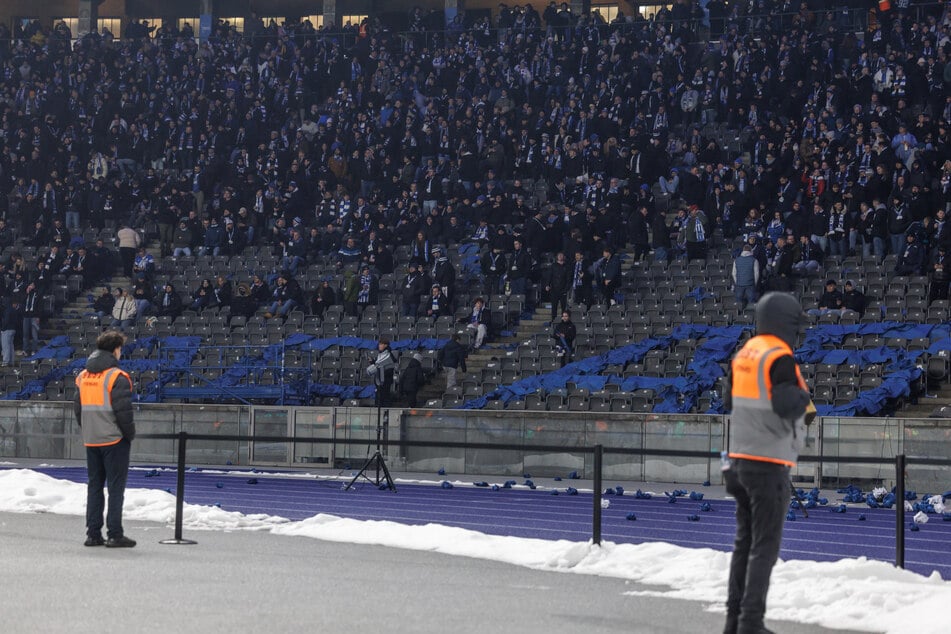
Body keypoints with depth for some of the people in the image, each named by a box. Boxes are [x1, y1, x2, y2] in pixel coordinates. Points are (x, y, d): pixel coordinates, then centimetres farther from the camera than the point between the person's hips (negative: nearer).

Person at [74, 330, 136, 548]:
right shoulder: (117, 377, -14)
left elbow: (78, 408, 12)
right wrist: (130, 433, -4)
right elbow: (123, 410, -17)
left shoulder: (83, 376, 9)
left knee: (94, 485, 12)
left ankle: (93, 534, 12)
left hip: (91, 440, 6)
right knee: (116, 487, -1)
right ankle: (115, 534, -2)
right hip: (115, 440, -6)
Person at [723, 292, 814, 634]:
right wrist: (804, 398, -5)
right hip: (769, 464, -8)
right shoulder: (780, 358, -15)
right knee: (765, 546, -4)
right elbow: (786, 405, -26)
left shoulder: (744, 354, 9)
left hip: (739, 460, 8)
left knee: (744, 542, 14)